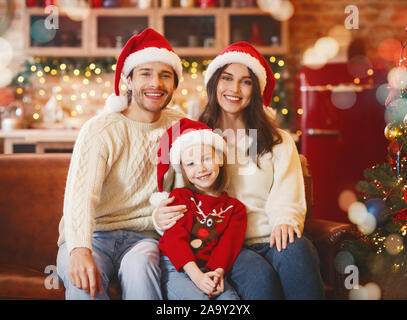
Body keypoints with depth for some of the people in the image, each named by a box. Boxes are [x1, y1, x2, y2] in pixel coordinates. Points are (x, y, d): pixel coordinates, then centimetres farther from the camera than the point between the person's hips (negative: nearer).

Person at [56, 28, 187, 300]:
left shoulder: (179, 124, 9)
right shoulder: (100, 130, -8)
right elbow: (80, 193, -22)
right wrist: (79, 251, -40)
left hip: (143, 236, 3)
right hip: (91, 235, -2)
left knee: (140, 266, -32)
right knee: (83, 279, -34)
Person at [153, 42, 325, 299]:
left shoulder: (279, 142, 18)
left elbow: (288, 199, 6)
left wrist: (285, 221, -19)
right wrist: (161, 218, -15)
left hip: (270, 240, 2)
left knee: (296, 250, -34)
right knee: (260, 276, -34)